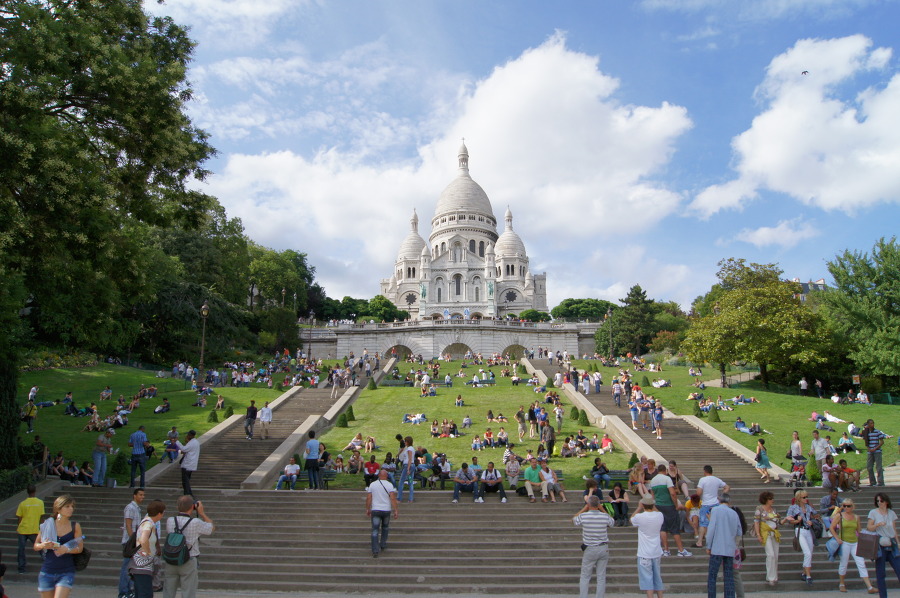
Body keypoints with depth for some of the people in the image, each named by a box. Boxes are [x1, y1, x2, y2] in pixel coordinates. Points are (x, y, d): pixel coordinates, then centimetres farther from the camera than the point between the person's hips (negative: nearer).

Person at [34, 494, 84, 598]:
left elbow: (80, 548, 0)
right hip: (47, 572, 2)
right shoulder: (47, 525, 0)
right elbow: (36, 546, 8)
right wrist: (43, 545, -13)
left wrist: (66, 549, -18)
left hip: (66, 572, -2)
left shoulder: (75, 526, -1)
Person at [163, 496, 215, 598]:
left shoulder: (169, 521, -6)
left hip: (171, 561, 4)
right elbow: (212, 528, 1)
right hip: (189, 562, -4)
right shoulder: (196, 523, -16)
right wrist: (202, 513, 5)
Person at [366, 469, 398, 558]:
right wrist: (396, 511, -9)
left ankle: (375, 550, -9)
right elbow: (393, 498, -11)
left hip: (375, 510, 0)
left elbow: (368, 498, 0)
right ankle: (383, 544, 29)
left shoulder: (372, 484, 1)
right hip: (386, 510, 0)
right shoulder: (390, 485, -4)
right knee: (385, 527, 23)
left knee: (375, 530, -1)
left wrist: (367, 509, 10)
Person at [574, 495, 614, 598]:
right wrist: (601, 508, 11)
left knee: (585, 577, 8)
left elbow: (573, 519, 9)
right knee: (601, 577, 10)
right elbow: (611, 522, 17)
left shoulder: (583, 516, -13)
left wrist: (584, 508, 8)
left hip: (590, 549, -2)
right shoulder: (605, 516, -8)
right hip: (604, 548, 2)